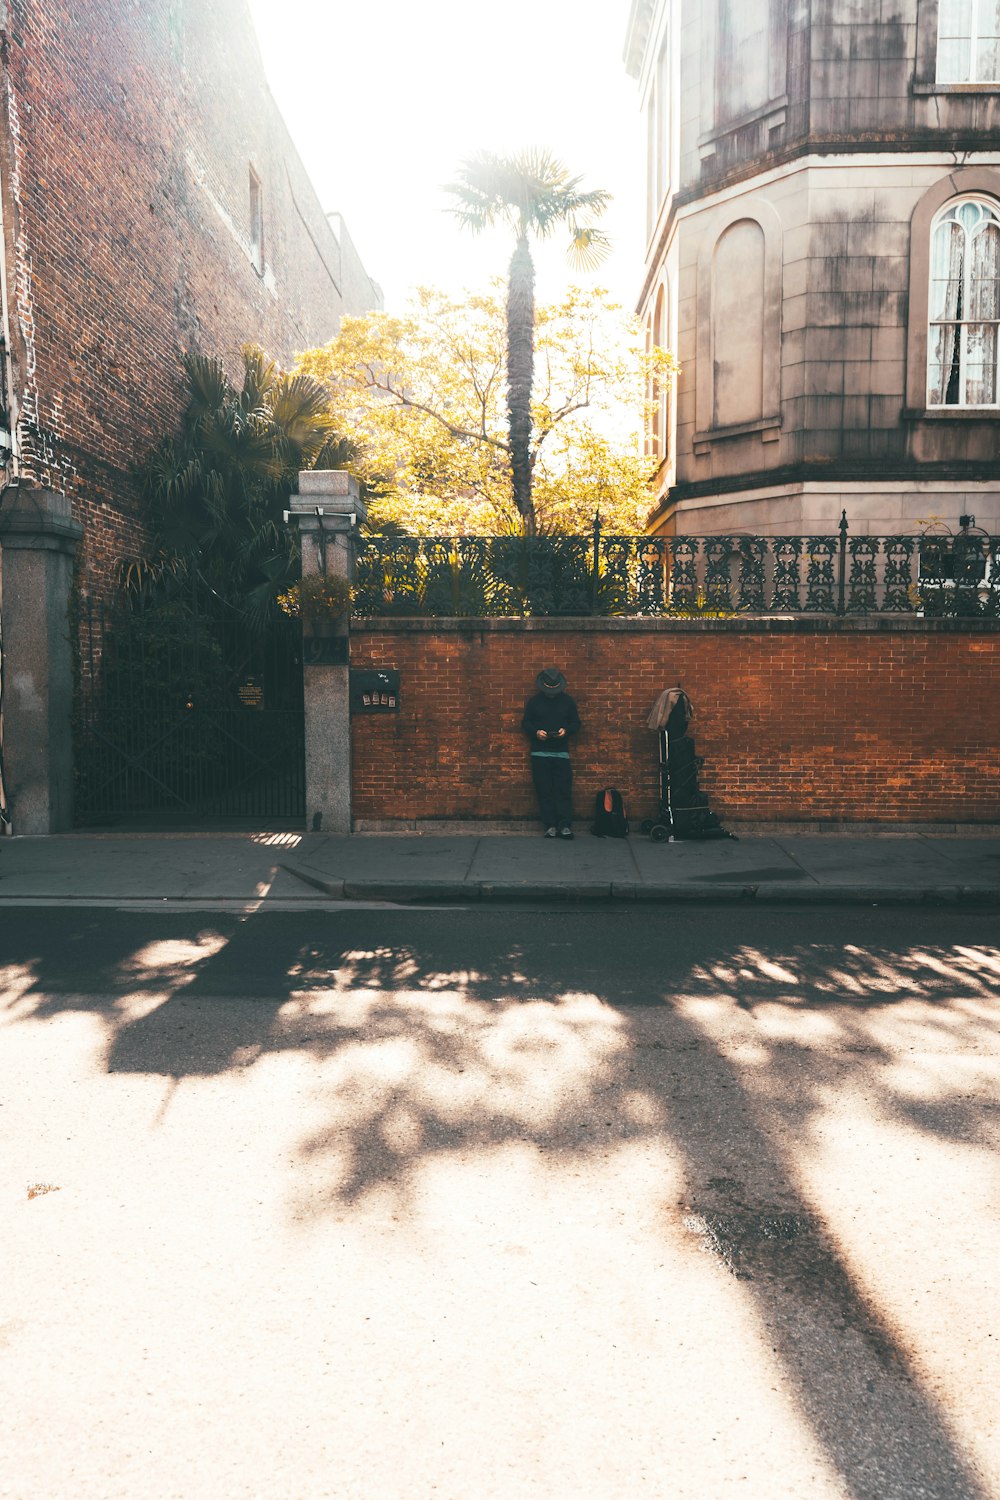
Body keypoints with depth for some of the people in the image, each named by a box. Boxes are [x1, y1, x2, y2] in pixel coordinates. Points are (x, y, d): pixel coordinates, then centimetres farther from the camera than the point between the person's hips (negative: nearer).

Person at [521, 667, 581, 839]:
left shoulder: (567, 701, 5)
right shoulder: (534, 702, 3)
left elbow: (576, 723, 8)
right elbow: (525, 723, 7)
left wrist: (566, 730, -12)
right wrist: (536, 732, -13)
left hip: (561, 753, 0)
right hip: (540, 754, 0)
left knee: (564, 790, -5)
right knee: (544, 791, 0)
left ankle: (565, 826, -3)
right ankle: (550, 826, 5)